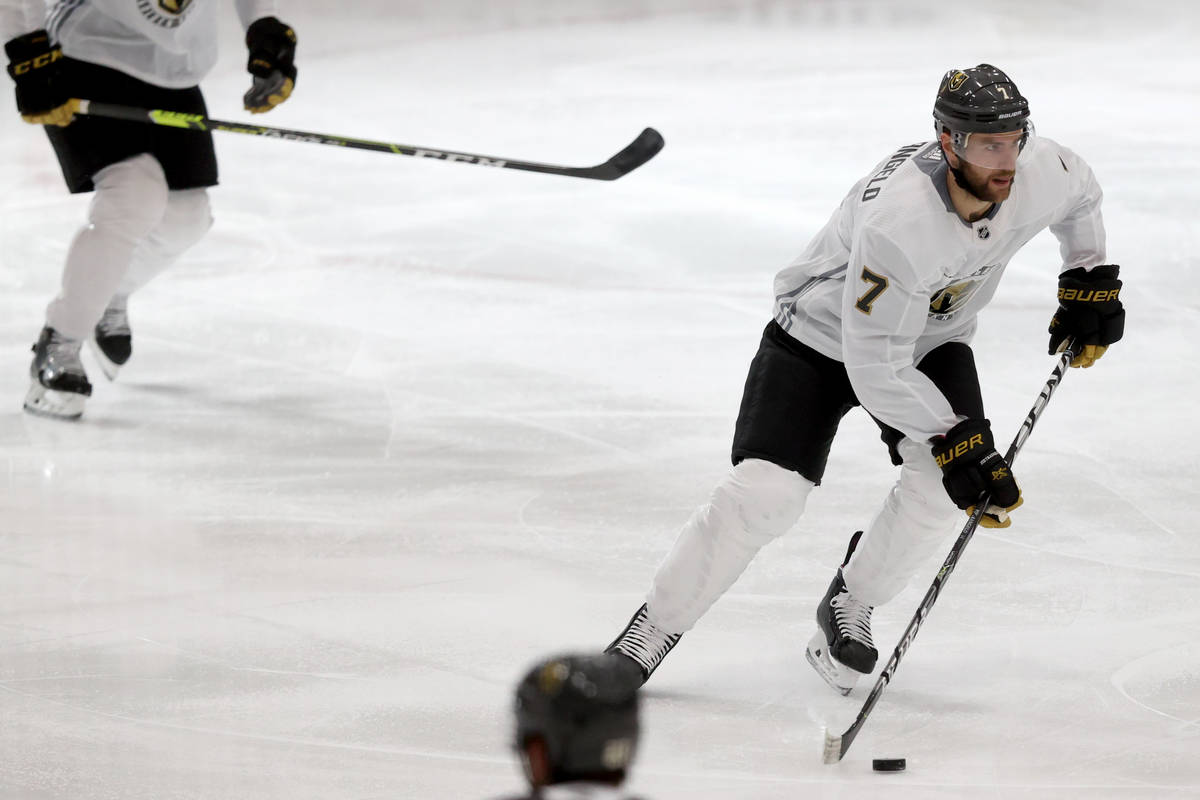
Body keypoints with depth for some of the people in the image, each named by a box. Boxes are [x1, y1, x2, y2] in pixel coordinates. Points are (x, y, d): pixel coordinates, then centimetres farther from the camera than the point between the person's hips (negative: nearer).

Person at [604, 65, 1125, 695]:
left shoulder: (1040, 172, -22)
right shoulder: (898, 220, -40)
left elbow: (1080, 195, 8)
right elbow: (875, 369, -33)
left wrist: (1090, 278, 6)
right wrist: (953, 439, -31)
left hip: (931, 339, 5)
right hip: (822, 334, -5)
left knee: (940, 484, -19)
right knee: (766, 493, -18)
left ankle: (847, 609, 6)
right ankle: (654, 629, 0)